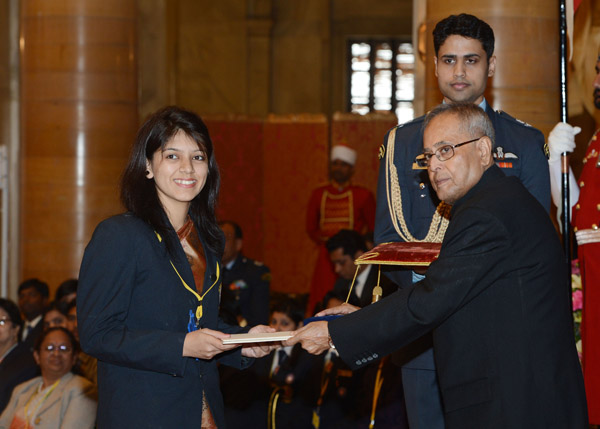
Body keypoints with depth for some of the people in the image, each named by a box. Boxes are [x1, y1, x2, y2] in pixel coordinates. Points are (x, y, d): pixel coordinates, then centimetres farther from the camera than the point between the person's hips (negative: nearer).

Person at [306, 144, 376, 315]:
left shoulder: (363, 195, 6)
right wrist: (324, 240, -2)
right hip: (326, 259, 2)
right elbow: (310, 228, 16)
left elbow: (373, 229, 8)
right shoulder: (318, 195, 13)